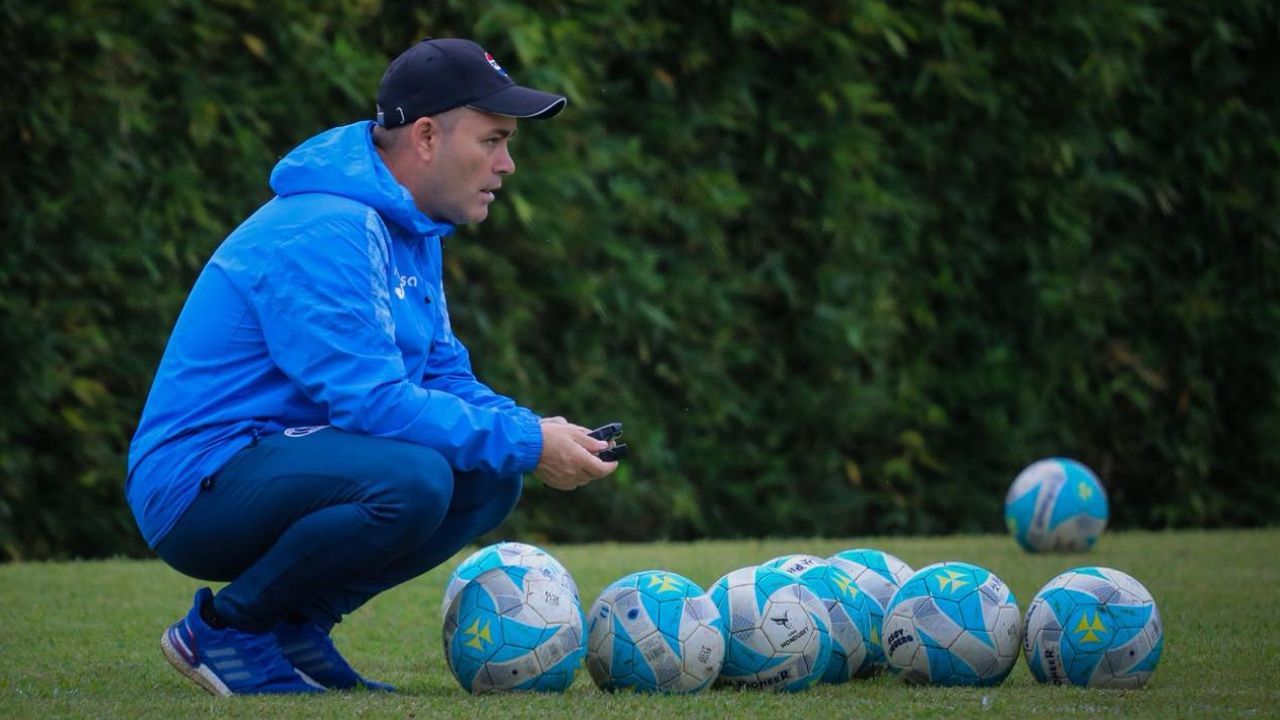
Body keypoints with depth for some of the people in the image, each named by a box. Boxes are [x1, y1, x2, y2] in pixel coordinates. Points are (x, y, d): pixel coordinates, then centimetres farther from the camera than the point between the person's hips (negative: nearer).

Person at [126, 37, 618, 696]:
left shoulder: (409, 229, 12)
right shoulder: (325, 233, -21)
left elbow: (445, 375, 15)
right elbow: (371, 400, -27)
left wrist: (535, 431, -5)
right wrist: (526, 445, -21)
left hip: (277, 459, 10)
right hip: (197, 486, -10)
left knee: (489, 480, 0)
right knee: (410, 479, -32)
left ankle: (295, 623, 6)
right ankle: (225, 627, -11)